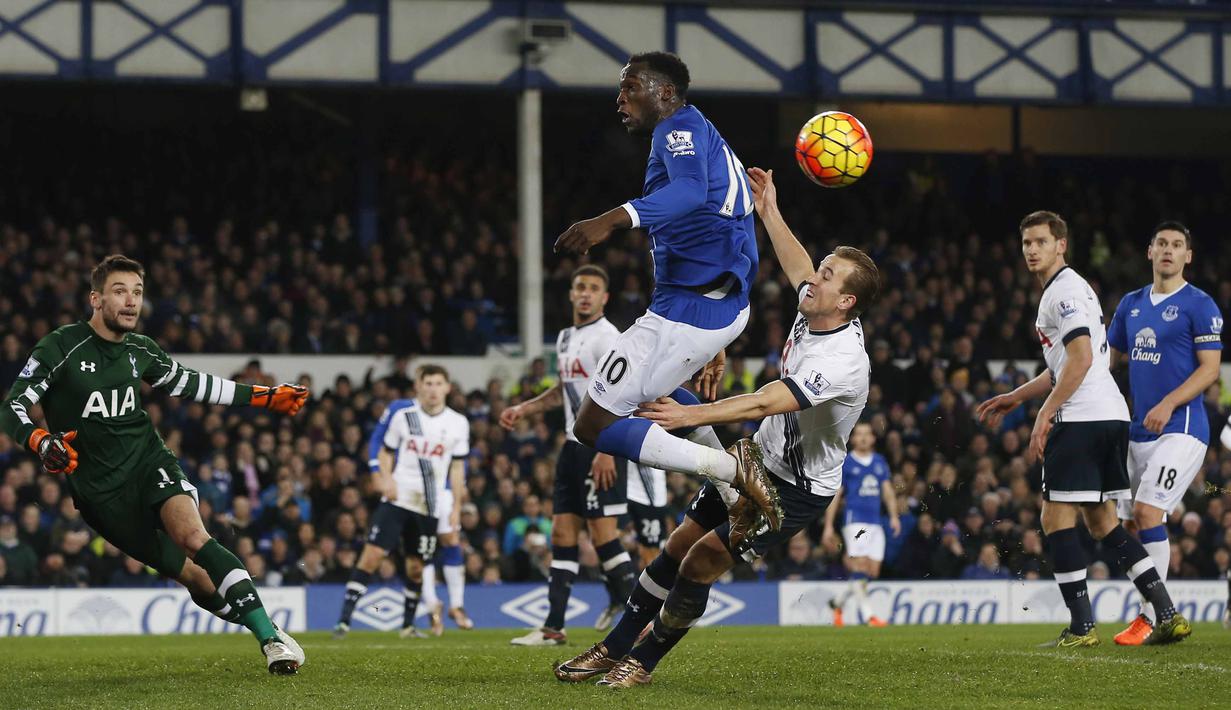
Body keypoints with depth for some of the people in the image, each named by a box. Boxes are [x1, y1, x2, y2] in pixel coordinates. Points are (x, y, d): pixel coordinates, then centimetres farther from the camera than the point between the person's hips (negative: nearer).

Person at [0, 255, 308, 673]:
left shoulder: (140, 350, 6)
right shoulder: (62, 347, -8)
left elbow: (189, 383, 23)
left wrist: (264, 397, 24)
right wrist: (41, 442, -29)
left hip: (148, 462, 2)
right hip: (100, 490, -2)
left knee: (192, 537, -26)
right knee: (190, 575, -6)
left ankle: (271, 637, -31)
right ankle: (264, 627, 9)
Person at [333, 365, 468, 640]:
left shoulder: (458, 424, 3)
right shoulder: (403, 416, 0)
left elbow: (457, 468, 8)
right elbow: (386, 452, 9)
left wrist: (456, 506, 5)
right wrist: (386, 477, -10)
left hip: (429, 506, 2)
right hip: (397, 500, -2)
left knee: (415, 567, 7)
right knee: (371, 556, -12)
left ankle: (408, 625, 24)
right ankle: (344, 620, -11)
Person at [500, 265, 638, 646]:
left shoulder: (606, 336, -11)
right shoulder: (566, 338, 18)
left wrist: (606, 451, -25)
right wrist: (523, 409, 25)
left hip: (601, 448, -9)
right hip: (573, 445, 9)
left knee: (603, 532, -11)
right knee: (563, 533, 6)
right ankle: (553, 627, 6)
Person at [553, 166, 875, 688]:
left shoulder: (842, 363, -31)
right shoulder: (813, 312, -4)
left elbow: (765, 403, -38)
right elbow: (798, 269, 21)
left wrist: (691, 415, -42)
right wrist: (769, 213, 26)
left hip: (797, 488, -9)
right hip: (760, 457, 9)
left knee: (701, 564, -12)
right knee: (679, 546, 8)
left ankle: (643, 662, 7)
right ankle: (614, 649, 19)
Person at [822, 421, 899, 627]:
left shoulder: (880, 462, 14)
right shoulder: (845, 463, 0)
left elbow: (887, 491, 17)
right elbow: (834, 495, 1)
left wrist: (893, 516, 3)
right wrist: (828, 525, -2)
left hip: (875, 523, 5)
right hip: (854, 520, -5)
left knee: (873, 572, 4)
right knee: (860, 567, -15)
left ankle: (838, 602, 23)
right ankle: (868, 614, -17)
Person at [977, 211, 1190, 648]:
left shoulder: (1065, 291, -8)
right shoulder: (1060, 291, 24)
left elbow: (1081, 358, -18)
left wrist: (1045, 414, -17)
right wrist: (1014, 398, 34)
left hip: (1082, 419, -10)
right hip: (1111, 416, 10)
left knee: (1056, 517, -6)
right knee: (1101, 522, 13)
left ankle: (1081, 626, -8)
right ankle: (1168, 615, 7)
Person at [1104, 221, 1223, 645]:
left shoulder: (1198, 305, -5)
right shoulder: (1132, 305, 15)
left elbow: (1209, 369, -10)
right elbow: (1109, 359, 25)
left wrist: (1169, 404, -21)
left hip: (1181, 429, -7)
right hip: (1139, 431, 7)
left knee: (1148, 512, -19)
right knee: (1131, 524, 6)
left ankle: (1151, 618, -16)